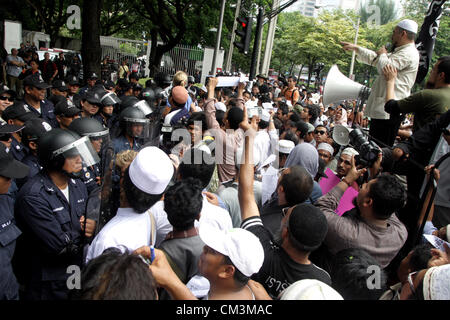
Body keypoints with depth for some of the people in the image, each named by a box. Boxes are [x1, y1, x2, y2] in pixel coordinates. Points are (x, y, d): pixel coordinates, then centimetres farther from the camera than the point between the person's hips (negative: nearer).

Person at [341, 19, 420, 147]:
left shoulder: (409, 54, -12)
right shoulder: (399, 52, 24)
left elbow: (385, 67, -26)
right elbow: (375, 59, 35)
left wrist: (382, 54, -4)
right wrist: (356, 48, 36)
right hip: (382, 109, 11)